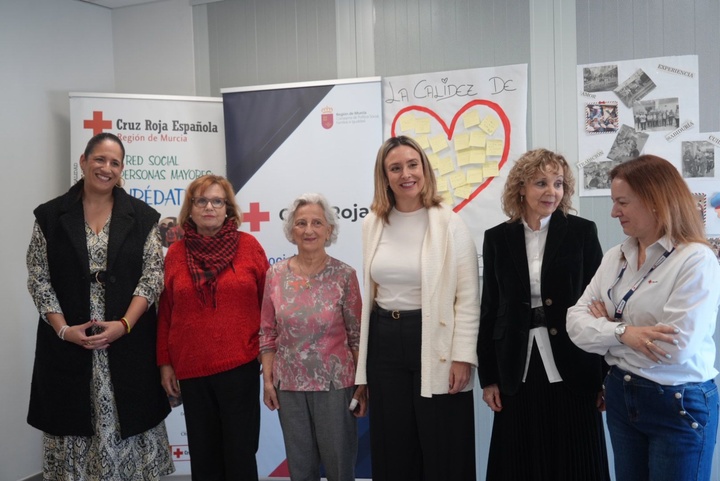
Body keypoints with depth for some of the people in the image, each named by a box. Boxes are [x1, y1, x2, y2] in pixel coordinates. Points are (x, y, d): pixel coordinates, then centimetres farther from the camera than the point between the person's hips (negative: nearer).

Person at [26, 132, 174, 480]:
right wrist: (63, 329, -10)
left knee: (128, 421, 4)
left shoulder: (142, 216, 3)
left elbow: (152, 276, -1)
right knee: (73, 423, 6)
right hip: (67, 343, 1)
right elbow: (38, 278, 2)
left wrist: (124, 324, -13)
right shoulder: (50, 216, 5)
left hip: (128, 342, 0)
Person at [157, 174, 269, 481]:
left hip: (240, 366, -2)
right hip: (191, 368, 2)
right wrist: (165, 363, 6)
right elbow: (165, 314, 8)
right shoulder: (175, 253, 5)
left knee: (240, 452, 5)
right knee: (203, 454, 12)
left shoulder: (248, 246, -1)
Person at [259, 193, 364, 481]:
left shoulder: (344, 275, -6)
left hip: (335, 383, -2)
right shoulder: (275, 275, 0)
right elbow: (267, 332, 5)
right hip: (289, 385, 2)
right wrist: (267, 379, 2)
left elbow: (357, 334, -3)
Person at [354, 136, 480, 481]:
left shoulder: (449, 223, -7)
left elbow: (468, 296, -8)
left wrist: (462, 356, -14)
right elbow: (366, 293, 9)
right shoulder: (372, 224, 5)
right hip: (384, 342, 4)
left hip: (434, 341, -4)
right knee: (392, 450, 15)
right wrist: (362, 362, 9)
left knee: (443, 451, 7)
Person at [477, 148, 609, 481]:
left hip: (572, 367, -1)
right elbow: (490, 309, 5)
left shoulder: (582, 232, -1)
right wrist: (487, 376, 4)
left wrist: (607, 374, -3)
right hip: (517, 371, 2)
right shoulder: (497, 238, 4)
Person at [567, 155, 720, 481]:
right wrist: (623, 332, -22)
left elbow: (677, 347, -25)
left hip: (679, 405, -6)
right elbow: (576, 322, -3)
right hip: (621, 396, 6)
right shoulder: (615, 258, 4)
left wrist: (606, 326, -11)